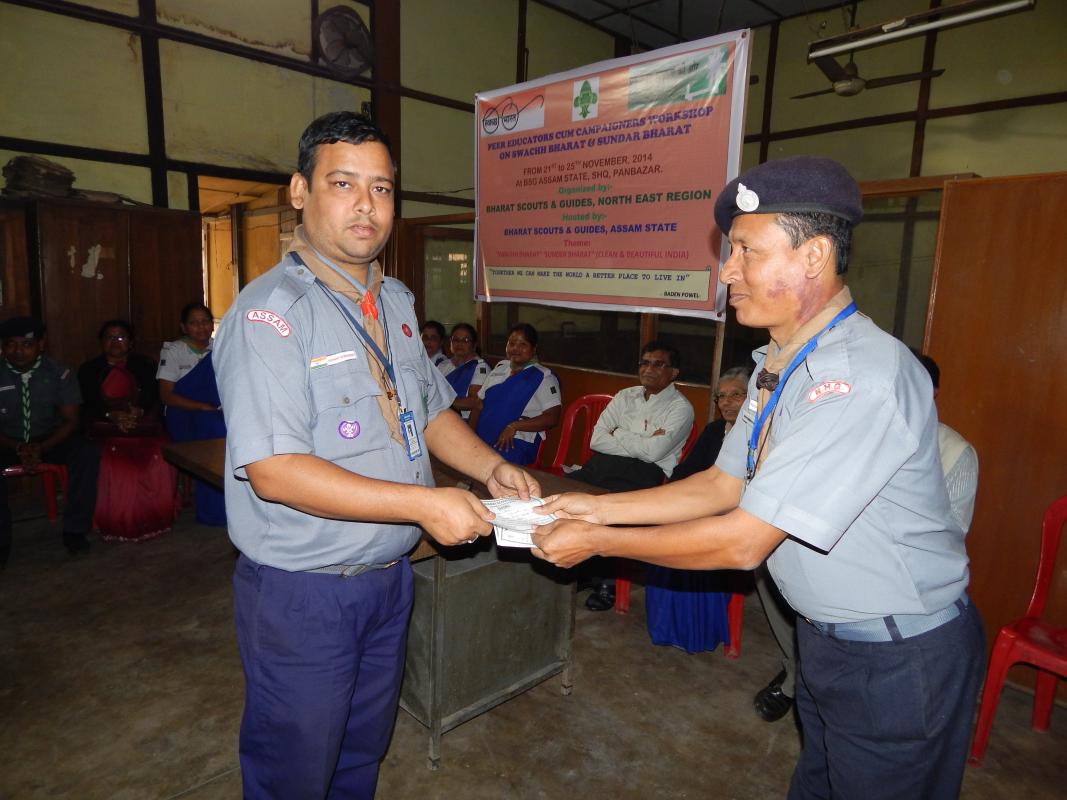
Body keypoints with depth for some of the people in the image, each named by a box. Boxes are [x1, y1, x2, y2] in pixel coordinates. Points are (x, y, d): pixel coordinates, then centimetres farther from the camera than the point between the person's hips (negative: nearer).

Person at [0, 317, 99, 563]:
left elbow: (70, 420, -7)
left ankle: (75, 530, -19)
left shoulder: (59, 374, -5)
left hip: (50, 439, 0)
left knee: (87, 453, -30)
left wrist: (41, 448, -22)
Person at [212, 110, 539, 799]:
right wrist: (425, 504, -27)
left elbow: (431, 410, 13)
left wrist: (493, 468, -4)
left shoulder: (397, 301, 6)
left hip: (389, 579, 7)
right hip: (301, 593, -6)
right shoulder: (271, 310, -20)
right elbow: (273, 470, -27)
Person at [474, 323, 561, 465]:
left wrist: (514, 426, -17)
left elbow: (552, 418, -7)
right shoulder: (499, 368, 20)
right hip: (481, 439, 5)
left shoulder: (544, 377, 2)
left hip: (516, 443, -5)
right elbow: (480, 404, 24)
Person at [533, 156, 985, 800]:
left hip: (899, 659, -8)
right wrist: (600, 508, -2)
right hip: (828, 638, 8)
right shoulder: (779, 364, 0)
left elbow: (744, 541, -29)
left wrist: (598, 541, -20)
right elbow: (725, 485, 5)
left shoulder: (863, 377, -31)